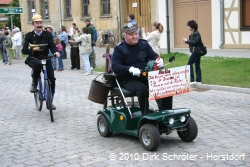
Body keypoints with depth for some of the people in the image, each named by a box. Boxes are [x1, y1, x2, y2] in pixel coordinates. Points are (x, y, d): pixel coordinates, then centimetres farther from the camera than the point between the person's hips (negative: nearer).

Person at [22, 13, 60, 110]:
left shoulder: (48, 34, 1)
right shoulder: (29, 35, -4)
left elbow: (52, 46, -9)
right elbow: (24, 50, -10)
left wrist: (56, 52, -32)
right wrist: (33, 49, -29)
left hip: (46, 59, 3)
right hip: (33, 59, -2)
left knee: (52, 79, -9)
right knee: (37, 65, -38)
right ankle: (34, 84, -10)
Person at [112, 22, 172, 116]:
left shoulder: (144, 44, 11)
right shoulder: (119, 49, -1)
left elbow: (153, 56, 8)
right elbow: (114, 67, -12)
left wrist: (159, 60, -19)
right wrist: (130, 69, -31)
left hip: (146, 77, 4)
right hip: (128, 80, -4)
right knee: (142, 89, -35)